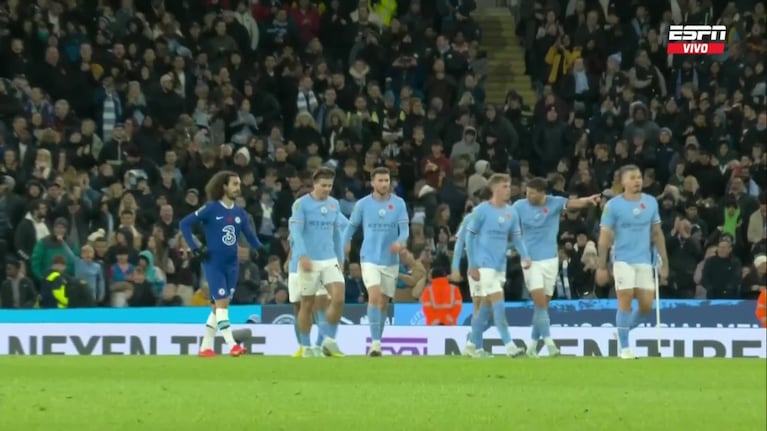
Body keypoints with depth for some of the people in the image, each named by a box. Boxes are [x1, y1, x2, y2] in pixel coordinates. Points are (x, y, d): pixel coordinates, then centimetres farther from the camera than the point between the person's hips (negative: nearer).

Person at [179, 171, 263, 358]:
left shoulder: (240, 213, 8)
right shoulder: (211, 209, -7)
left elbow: (250, 236, 13)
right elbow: (184, 224, -7)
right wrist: (195, 248, -11)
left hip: (231, 265, 6)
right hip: (213, 263, -6)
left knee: (218, 307, 9)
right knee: (222, 302, -13)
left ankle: (206, 347, 16)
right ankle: (232, 345, -19)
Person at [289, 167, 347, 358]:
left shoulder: (334, 204, 11)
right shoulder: (301, 204, -5)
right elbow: (296, 231, -14)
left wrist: (340, 259, 18)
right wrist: (302, 255, -26)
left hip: (330, 261, 4)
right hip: (309, 261, -4)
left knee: (338, 298, -13)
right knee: (307, 305, 1)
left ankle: (330, 341, 1)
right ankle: (306, 348, 11)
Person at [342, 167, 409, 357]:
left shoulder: (398, 203, 0)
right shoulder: (362, 204, -1)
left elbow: (405, 228, -6)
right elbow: (351, 227, 8)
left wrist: (400, 241, -28)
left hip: (391, 260, 2)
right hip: (370, 258, -2)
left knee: (384, 302, 9)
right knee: (374, 296, -19)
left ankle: (377, 341, 23)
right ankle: (375, 342, -22)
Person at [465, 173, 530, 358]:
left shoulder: (511, 212, 7)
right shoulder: (481, 211, -8)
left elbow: (516, 237, 11)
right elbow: (470, 237, -5)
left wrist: (524, 256, -8)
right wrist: (472, 266, -8)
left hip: (500, 266, 6)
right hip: (484, 265, -6)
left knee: (486, 307, 12)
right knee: (499, 304, -13)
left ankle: (475, 347, 20)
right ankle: (509, 346, -15)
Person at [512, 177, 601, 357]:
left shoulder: (555, 203, -6)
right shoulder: (520, 206, -5)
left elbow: (572, 203, -23)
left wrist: (588, 200, -42)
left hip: (550, 259, 2)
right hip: (531, 260, -2)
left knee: (543, 305, 7)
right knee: (540, 302, -14)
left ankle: (533, 345, 18)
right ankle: (549, 343, -16)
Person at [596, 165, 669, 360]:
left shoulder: (651, 203, 6)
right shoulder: (613, 205, -5)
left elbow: (657, 233, 12)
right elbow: (604, 237, -3)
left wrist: (664, 261, 7)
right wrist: (601, 266, -6)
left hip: (645, 261, 4)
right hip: (623, 260, -4)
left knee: (646, 305, 0)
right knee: (625, 301, -10)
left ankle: (623, 331, 25)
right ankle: (624, 347, -1)